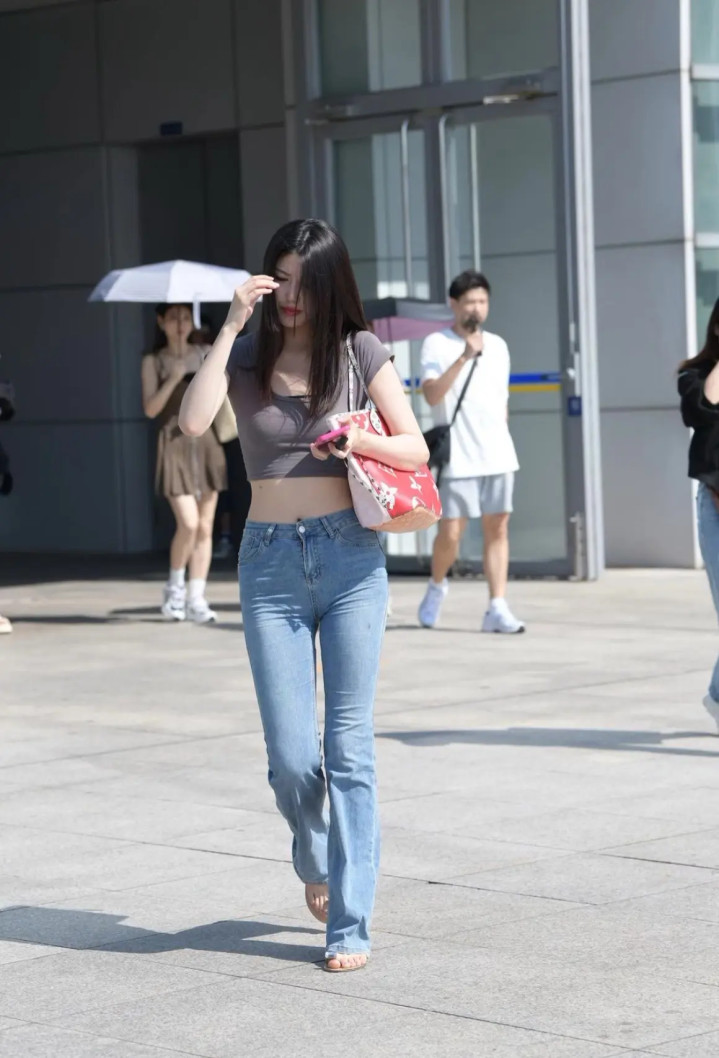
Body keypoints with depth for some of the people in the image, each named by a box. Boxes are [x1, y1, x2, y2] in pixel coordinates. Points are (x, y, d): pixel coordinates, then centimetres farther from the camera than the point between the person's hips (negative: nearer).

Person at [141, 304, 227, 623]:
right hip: (175, 444, -3)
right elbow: (150, 409, -5)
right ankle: (175, 587, 8)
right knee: (188, 523, -14)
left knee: (205, 526, 1)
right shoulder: (153, 362, 4)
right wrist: (173, 379, -17)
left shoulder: (205, 355, 11)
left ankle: (196, 599, 7)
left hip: (206, 443, 3)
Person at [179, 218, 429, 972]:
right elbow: (193, 422, -13)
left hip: (351, 557, -1)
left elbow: (416, 449, 1)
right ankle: (314, 864, 30)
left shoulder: (359, 352, 3)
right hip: (270, 564, 1)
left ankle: (350, 924, 2)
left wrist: (364, 440, -19)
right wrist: (231, 326, -13)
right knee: (292, 757, -2)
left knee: (349, 747, -3)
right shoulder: (249, 355, 5)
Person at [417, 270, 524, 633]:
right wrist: (464, 357, -25)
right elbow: (432, 395, -17)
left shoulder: (498, 346, 13)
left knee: (497, 529, -1)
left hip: (498, 454, 4)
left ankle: (497, 609, -1)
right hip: (457, 458, -4)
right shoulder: (436, 344, -4)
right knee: (450, 534, -3)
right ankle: (436, 585, 25)